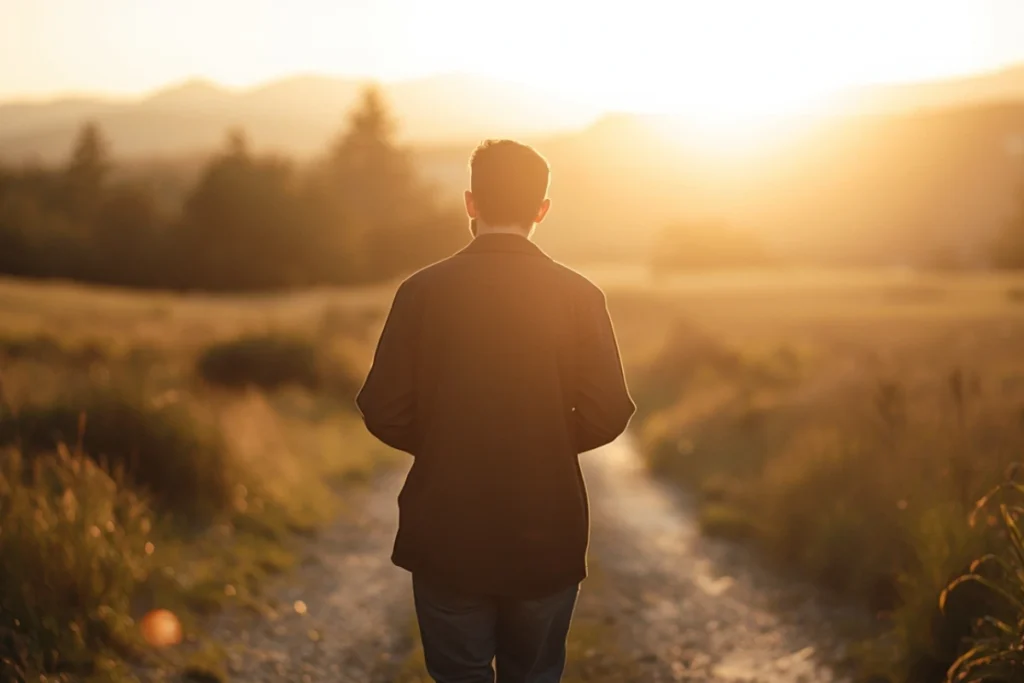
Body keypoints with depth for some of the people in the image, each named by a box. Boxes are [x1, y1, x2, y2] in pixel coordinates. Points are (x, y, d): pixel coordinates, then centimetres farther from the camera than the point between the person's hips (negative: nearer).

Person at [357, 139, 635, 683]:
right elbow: (607, 415, -9)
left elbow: (383, 413, -9)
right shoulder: (579, 296, -7)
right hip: (547, 541, 1)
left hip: (448, 540, 0)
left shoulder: (422, 291, -9)